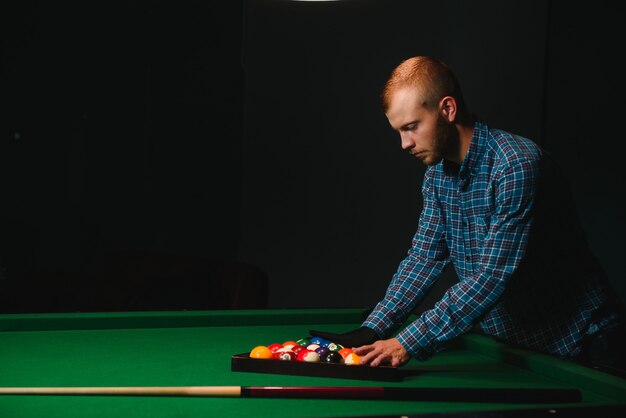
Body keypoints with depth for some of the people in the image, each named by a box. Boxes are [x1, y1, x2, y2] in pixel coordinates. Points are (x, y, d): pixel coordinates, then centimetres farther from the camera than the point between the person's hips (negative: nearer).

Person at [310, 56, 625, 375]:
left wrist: (408, 343, -30)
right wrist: (371, 331, -12)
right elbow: (424, 258, 2)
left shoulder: (517, 165, -25)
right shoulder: (437, 175, 1)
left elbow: (492, 277, -28)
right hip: (503, 338, 6)